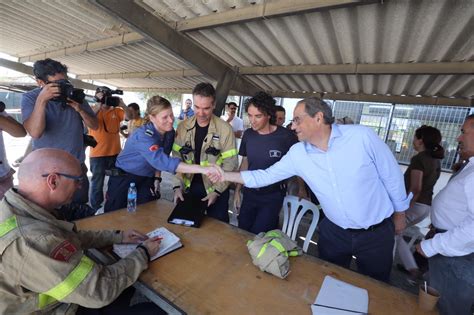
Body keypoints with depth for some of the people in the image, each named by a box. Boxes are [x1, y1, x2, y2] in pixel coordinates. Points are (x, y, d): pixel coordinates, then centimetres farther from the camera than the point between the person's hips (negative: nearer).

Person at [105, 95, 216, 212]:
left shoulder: (170, 133, -11)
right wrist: (202, 169, -58)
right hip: (124, 179, -5)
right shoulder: (143, 136, -32)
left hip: (146, 180, 5)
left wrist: (157, 178, -6)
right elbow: (163, 162, -48)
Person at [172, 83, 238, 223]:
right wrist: (178, 186, -8)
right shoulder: (183, 127, -2)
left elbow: (230, 164, -11)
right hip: (189, 188, 3)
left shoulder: (225, 129, -12)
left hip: (216, 190, -2)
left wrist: (216, 191, -15)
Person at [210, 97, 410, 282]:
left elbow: (391, 175, -6)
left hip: (377, 232, -2)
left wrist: (399, 213, 5)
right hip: (334, 231, 2)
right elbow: (266, 176, -5)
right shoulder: (297, 153, -11)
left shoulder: (362, 136, -19)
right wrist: (226, 176, -12)